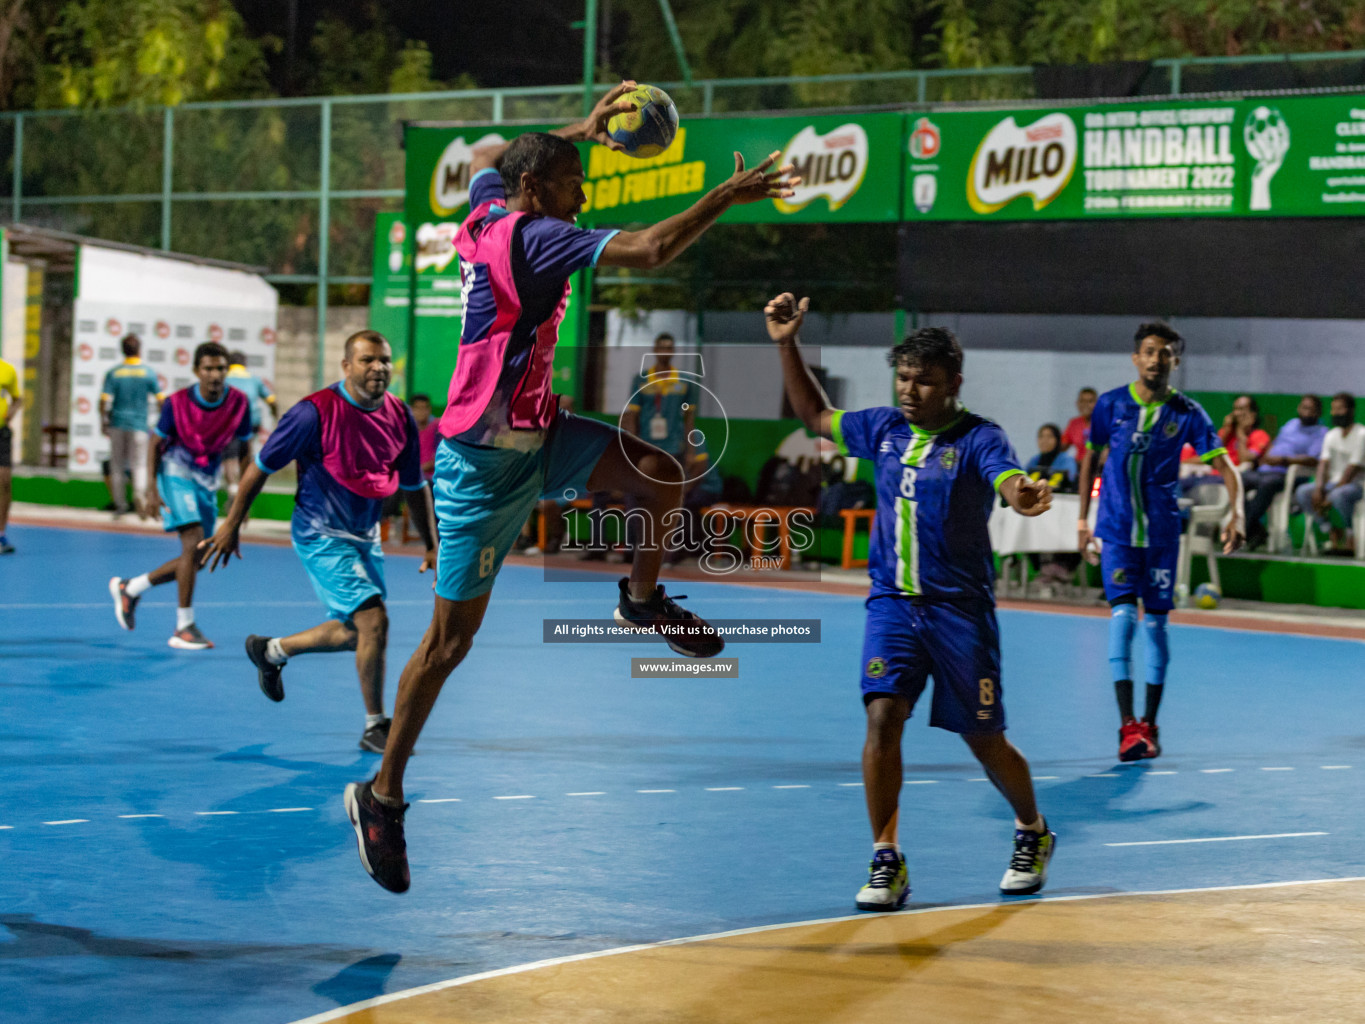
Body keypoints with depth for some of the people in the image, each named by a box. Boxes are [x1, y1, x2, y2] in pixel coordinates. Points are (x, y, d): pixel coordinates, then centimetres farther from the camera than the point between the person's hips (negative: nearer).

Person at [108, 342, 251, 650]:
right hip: (176, 474, -5)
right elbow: (156, 445, -4)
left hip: (207, 482, 5)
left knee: (195, 561, 7)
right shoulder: (177, 402, -15)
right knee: (193, 544, -21)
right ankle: (184, 628, -15)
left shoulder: (239, 403, -8)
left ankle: (129, 589, 28)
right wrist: (151, 487, -15)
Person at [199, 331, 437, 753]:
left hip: (365, 535, 7)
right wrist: (232, 524, -6)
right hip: (320, 533, -7)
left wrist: (432, 545, 10)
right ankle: (375, 727, -3)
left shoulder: (400, 417, -2)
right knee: (373, 619, -17)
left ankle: (271, 651, 41)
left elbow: (414, 486, 12)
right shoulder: (316, 412, -20)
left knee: (353, 632, 15)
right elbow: (262, 466, -10)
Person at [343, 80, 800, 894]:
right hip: (485, 460, -9)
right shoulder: (532, 236, -20)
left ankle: (643, 599, 19)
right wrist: (727, 197, -21)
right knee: (452, 639, -2)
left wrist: (579, 131, 25)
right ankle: (382, 795, 9)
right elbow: (649, 250, -30)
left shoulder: (490, 211, 3)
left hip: (537, 436, 9)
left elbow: (486, 157, 29)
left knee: (663, 470, -6)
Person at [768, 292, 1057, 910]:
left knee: (984, 740, 6)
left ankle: (1032, 834, 34)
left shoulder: (978, 439, -10)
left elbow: (1008, 480, -31)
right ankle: (885, 862, -7)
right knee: (882, 718, -14)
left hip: (960, 609, -4)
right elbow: (815, 416, 21)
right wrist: (788, 345, 10)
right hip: (892, 603, 4)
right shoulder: (885, 429, 5)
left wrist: (1025, 495, -55)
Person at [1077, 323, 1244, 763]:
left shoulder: (1187, 413, -4)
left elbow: (1224, 466, -7)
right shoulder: (1110, 404, -2)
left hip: (1161, 531, 1)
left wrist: (1237, 514, -24)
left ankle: (1149, 725, 18)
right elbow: (1091, 458, 11)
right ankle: (1127, 725, -19)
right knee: (1123, 614, -15)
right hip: (1117, 530, -1)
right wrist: (1082, 521, 11)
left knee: (1155, 621, 6)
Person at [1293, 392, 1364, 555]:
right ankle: (1334, 534, -15)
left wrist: (1330, 497, -21)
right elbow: (1323, 464, 4)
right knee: (1302, 491, -17)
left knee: (1339, 495, -39)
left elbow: (1352, 471, -16)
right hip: (1334, 483, 7)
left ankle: (1350, 538, -20)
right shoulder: (1331, 435, 13)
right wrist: (1318, 489, -16)